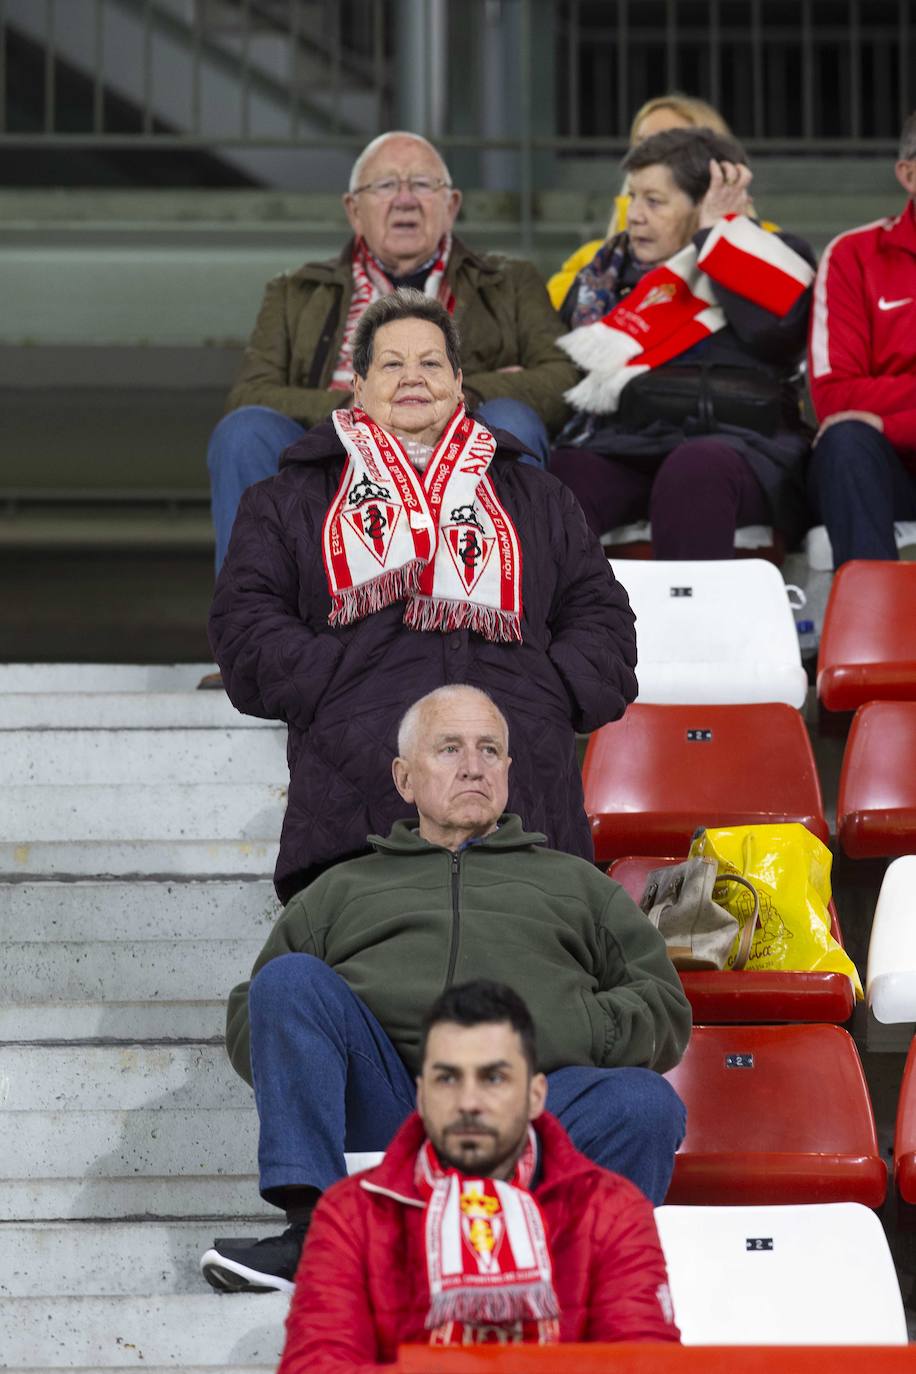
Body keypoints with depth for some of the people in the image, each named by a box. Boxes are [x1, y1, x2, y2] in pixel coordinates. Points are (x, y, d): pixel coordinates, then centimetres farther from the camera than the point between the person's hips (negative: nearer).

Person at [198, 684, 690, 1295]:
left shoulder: (575, 883, 32)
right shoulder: (343, 889, 33)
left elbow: (664, 1009, 21)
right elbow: (247, 1018, 26)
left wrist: (559, 1033, 0)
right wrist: (310, 1041, 2)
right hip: (385, 1110, 1)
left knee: (645, 1105, -31)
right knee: (291, 976, -24)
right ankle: (313, 1230, -35)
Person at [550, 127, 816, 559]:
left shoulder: (772, 258, 16)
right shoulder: (613, 265, 24)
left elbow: (774, 327, -7)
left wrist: (719, 229, 3)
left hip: (740, 446, -3)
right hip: (622, 446, 3)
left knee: (694, 470, -38)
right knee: (567, 472, -31)